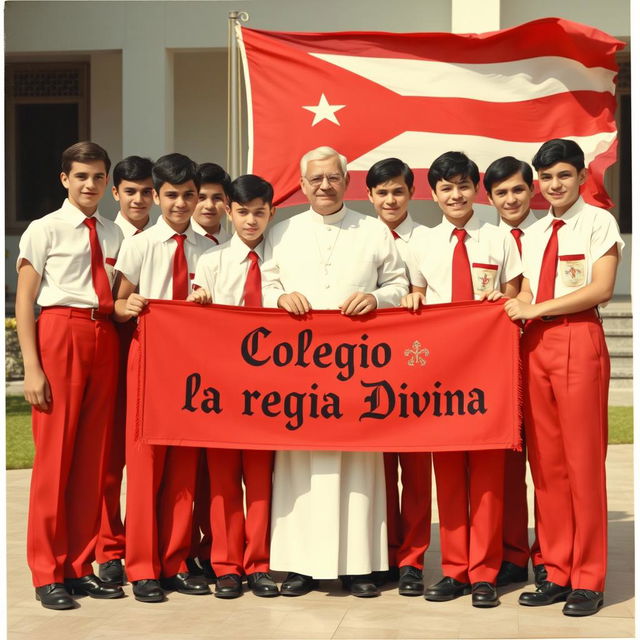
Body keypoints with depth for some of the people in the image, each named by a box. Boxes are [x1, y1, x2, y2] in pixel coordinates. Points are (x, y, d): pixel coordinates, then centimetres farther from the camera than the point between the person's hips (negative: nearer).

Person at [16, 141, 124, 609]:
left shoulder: (114, 235, 13)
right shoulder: (45, 230, 0)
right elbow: (24, 302, -3)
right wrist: (32, 367, -10)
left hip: (104, 340, 5)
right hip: (60, 334, -5)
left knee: (94, 456, 7)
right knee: (54, 453, -3)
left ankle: (81, 566, 17)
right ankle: (48, 574, 7)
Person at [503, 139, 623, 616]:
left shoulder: (598, 222, 0)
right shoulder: (535, 233, 18)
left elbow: (601, 289, -10)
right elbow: (527, 295, 15)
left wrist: (536, 308, -10)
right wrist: (516, 311, -7)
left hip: (578, 340, -6)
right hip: (536, 344, 6)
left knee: (583, 460, -4)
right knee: (545, 461, 5)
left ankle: (588, 581, 3)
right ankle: (557, 573, 13)